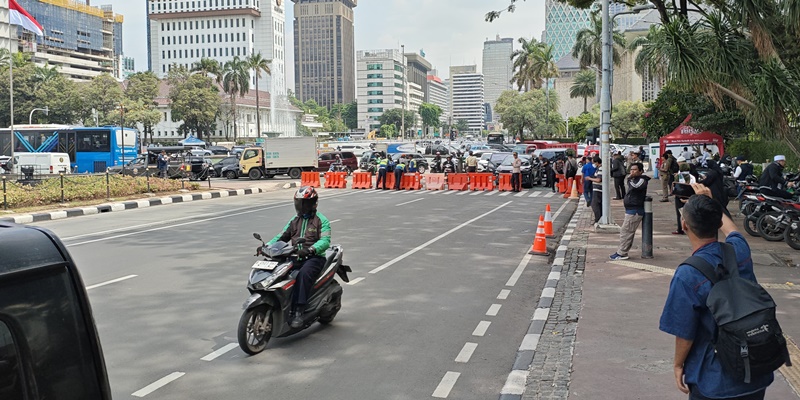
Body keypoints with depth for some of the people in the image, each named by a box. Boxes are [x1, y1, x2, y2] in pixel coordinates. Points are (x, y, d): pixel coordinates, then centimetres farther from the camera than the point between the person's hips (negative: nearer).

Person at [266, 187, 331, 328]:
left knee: (303, 274, -37)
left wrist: (310, 249, -34)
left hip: (314, 257, -6)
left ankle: (298, 312, -41)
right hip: (296, 258, 6)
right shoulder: (294, 221, 21)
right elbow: (282, 236, 19)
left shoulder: (321, 220, 0)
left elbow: (325, 240, -14)